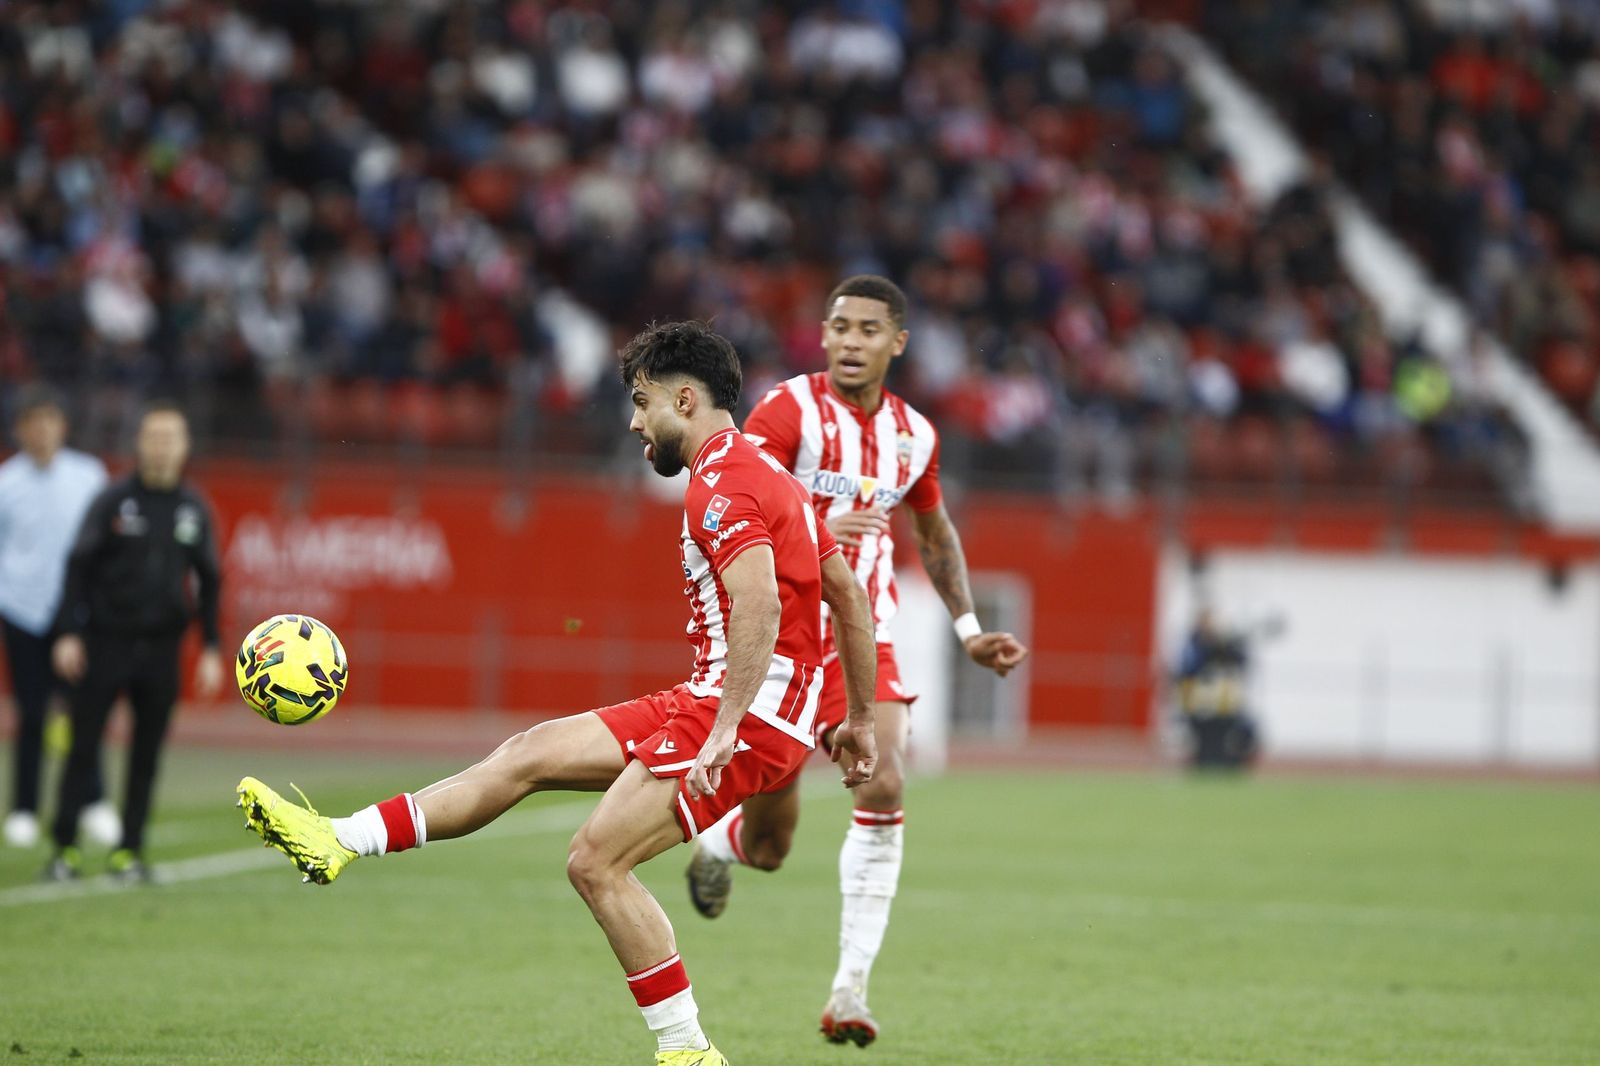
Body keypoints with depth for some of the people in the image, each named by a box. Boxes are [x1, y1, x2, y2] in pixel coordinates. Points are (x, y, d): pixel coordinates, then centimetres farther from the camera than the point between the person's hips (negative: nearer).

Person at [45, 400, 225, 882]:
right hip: (105, 641, -3)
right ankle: (65, 848, 3)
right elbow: (79, 566, -1)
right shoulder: (113, 500, -1)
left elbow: (208, 582, 13)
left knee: (146, 755, 3)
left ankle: (129, 851, 10)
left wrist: (211, 650, 8)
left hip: (161, 648, 3)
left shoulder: (194, 510, 7)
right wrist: (69, 634, -7)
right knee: (84, 747, -3)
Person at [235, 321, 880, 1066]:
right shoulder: (760, 473, 20)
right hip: (708, 703, 10)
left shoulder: (722, 484, -13)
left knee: (597, 862, -14)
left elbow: (758, 605, -27)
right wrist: (859, 718, 25)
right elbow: (850, 594, 22)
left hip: (748, 716, -10)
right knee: (529, 755, 9)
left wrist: (726, 729, -32)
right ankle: (342, 842, 10)